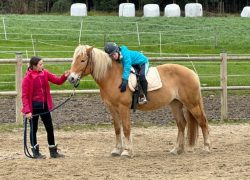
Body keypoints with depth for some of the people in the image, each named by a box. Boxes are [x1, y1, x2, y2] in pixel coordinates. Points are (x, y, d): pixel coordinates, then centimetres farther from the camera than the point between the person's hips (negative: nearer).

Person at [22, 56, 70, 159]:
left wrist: (65, 76, -21)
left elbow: (57, 81, 0)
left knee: (50, 128, 9)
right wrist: (27, 111, -20)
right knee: (34, 129, 6)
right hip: (34, 106, -6)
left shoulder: (45, 73, 1)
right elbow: (24, 96, -14)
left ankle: (53, 151, 19)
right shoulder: (28, 78, -14)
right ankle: (35, 152, 16)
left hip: (44, 105, 6)